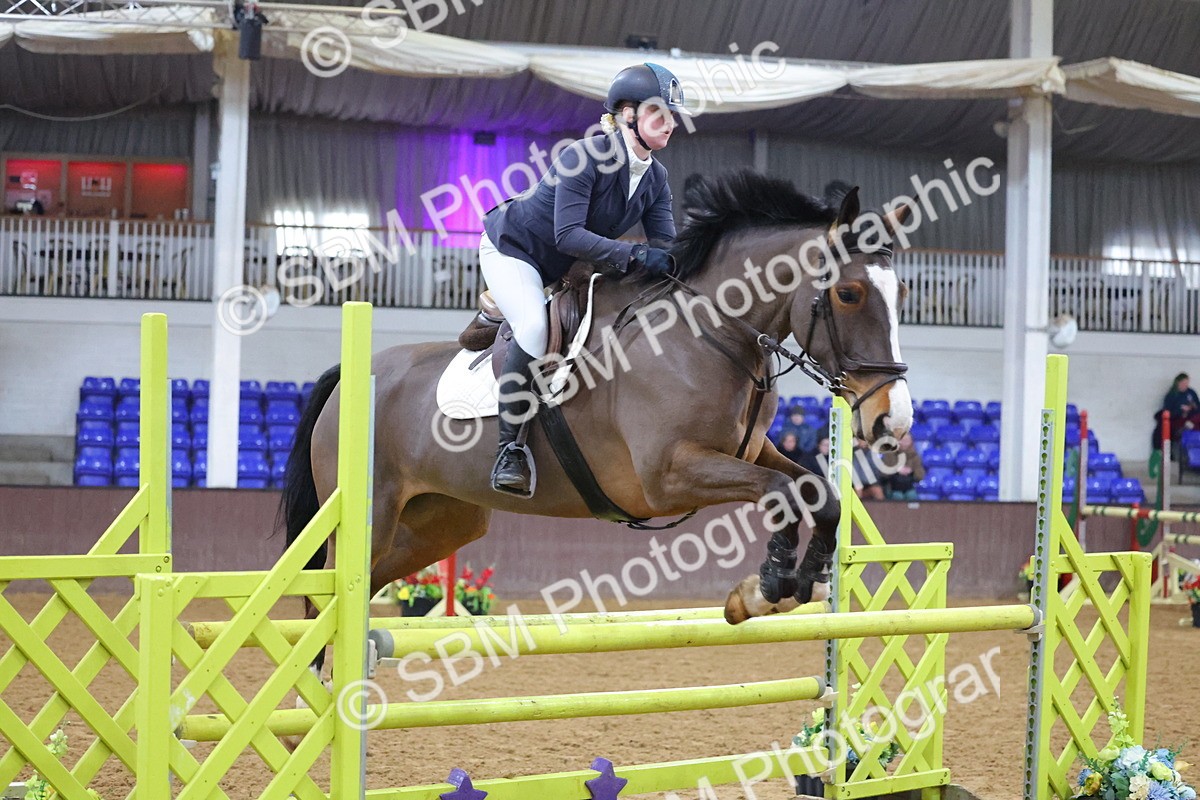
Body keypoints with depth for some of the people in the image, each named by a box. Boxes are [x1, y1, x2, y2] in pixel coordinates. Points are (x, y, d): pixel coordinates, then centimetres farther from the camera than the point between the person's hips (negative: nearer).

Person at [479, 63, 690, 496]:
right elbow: (568, 235, -36)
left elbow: (666, 246, -11)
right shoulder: (585, 156, -29)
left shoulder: (656, 179, -6)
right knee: (534, 325, -30)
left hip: (565, 269, 9)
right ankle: (510, 448, -24)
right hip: (512, 248, -8)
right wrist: (635, 255, -44)